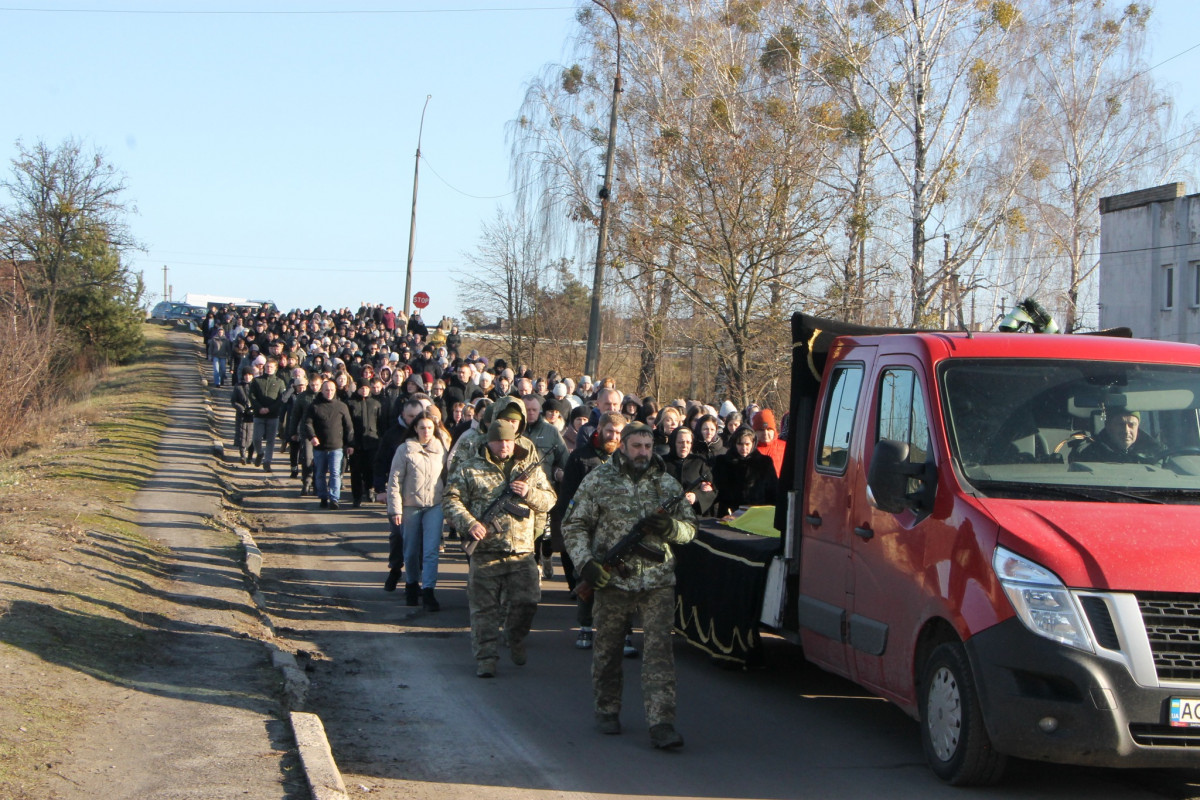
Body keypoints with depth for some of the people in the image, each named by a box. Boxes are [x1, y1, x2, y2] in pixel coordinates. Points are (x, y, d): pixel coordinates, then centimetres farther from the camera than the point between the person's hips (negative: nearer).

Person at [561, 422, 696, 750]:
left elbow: (689, 528, 11)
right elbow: (573, 525, 4)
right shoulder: (598, 481, 2)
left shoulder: (668, 483, 8)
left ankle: (661, 723, -12)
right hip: (613, 580, -1)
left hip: (658, 583, 1)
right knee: (607, 649, 10)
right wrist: (584, 561, -10)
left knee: (659, 649, -8)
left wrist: (669, 526, -12)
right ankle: (607, 711, 29)